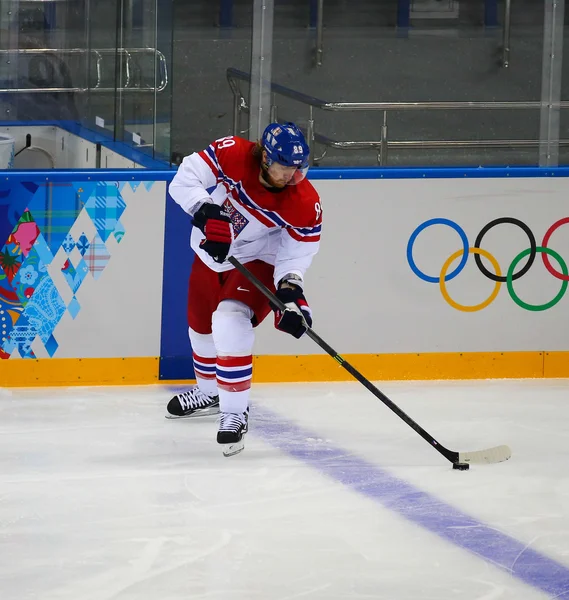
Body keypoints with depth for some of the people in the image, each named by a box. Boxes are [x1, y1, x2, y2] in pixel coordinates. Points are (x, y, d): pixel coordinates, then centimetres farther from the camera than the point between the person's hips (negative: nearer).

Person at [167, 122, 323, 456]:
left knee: (230, 323, -29)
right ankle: (209, 393, 52)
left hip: (257, 263, -4)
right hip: (210, 255, 4)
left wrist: (290, 291, -35)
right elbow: (185, 179, -27)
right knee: (201, 328, 22)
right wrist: (207, 211, -42)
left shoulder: (305, 205, -26)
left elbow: (297, 253, -19)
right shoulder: (232, 155, -26)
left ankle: (235, 413, -21)